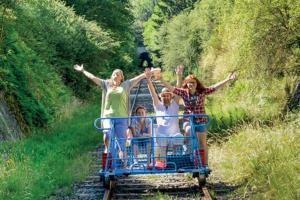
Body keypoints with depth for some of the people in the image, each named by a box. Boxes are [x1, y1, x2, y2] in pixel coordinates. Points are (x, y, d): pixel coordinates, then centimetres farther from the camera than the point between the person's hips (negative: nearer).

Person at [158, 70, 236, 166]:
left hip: (200, 121, 0)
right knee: (188, 130, -31)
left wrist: (227, 79, -17)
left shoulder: (202, 92, -4)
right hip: (188, 120, 0)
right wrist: (161, 80, -15)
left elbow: (214, 87, -9)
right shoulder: (183, 92, -2)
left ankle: (205, 165, 15)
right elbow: (171, 88, -6)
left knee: (202, 144, 4)